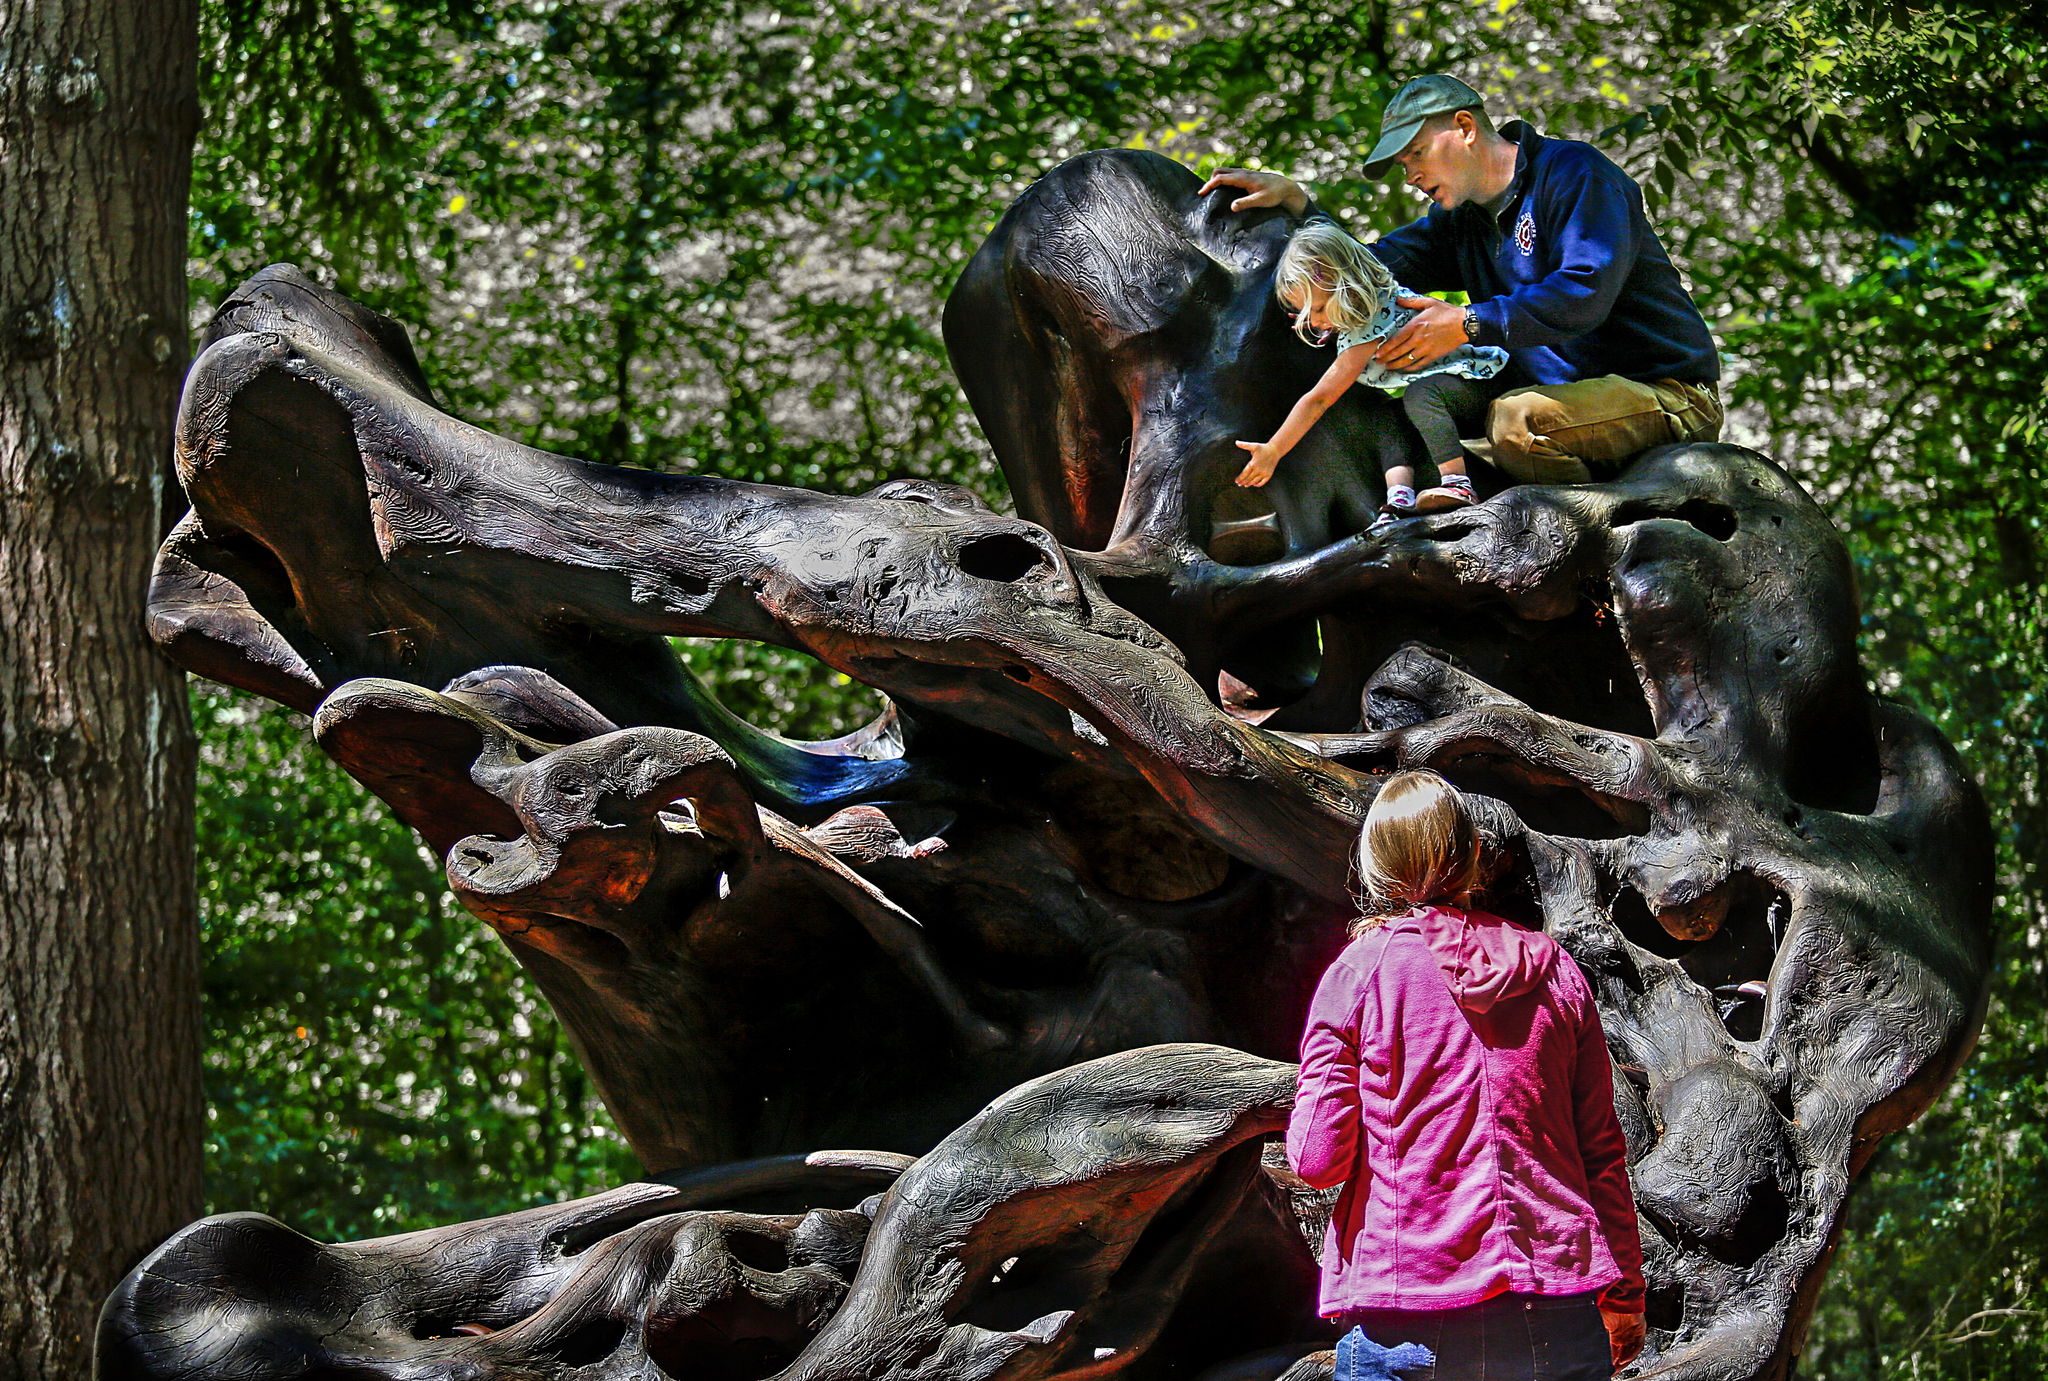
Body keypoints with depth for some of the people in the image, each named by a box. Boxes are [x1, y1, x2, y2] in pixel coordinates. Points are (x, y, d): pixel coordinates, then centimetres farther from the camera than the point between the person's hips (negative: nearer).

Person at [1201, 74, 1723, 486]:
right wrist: (1293, 199, 2)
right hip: (1564, 389, 9)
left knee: (1515, 420, -34)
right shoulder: (1461, 218, 16)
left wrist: (1470, 325, -28)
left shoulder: (1573, 172, -11)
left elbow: (1585, 293, -25)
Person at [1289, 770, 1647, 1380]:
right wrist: (1624, 1295, 17)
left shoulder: (1359, 971, -2)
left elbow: (1317, 1158, -5)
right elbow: (1603, 1152, 9)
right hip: (1558, 1309, 3)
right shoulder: (1555, 970, 8)